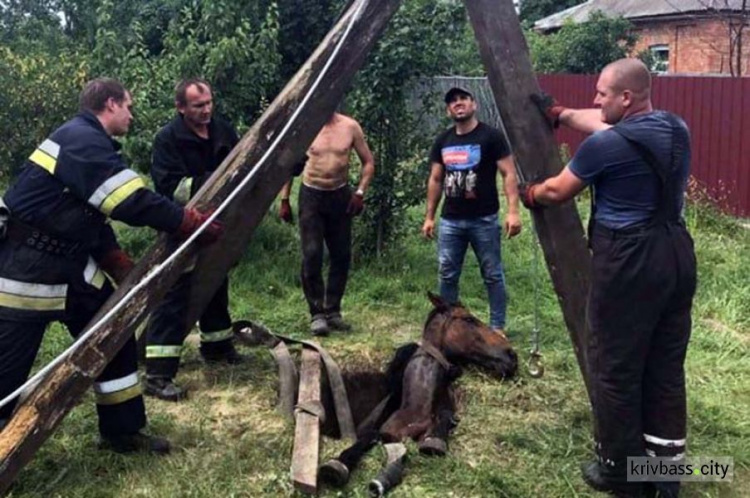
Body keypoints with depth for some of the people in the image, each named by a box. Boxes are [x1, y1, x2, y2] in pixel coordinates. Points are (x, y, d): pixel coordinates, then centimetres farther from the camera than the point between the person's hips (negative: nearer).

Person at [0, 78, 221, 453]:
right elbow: (134, 203, -25)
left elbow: (93, 220, 14)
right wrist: (194, 223, -17)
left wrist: (121, 268, 6)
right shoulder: (83, 141, -20)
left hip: (70, 265, 10)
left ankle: (122, 432, 23)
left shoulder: (86, 141, 13)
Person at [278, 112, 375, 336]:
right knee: (312, 256, -8)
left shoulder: (350, 127, -2)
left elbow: (368, 162, 6)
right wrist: (284, 200, 0)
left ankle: (333, 310, 16)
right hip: (311, 195, -2)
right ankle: (317, 313, 0)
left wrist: (360, 192, -6)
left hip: (340, 195, 2)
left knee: (342, 255, 4)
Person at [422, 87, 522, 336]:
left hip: (484, 220, -4)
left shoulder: (490, 136, -5)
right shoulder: (443, 141, 10)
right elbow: (435, 180, 16)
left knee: (492, 275, 4)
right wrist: (429, 216, 13)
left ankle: (498, 326, 13)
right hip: (450, 221, 5)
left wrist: (513, 211, -18)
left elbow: (509, 174, -9)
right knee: (447, 275, 8)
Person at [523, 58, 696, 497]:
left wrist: (529, 194, 25)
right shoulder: (678, 130, 10)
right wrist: (559, 113, 38)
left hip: (629, 261, -8)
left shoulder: (606, 145, -13)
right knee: (666, 366, 14)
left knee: (615, 369, 4)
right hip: (677, 254, 8)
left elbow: (557, 192, 2)